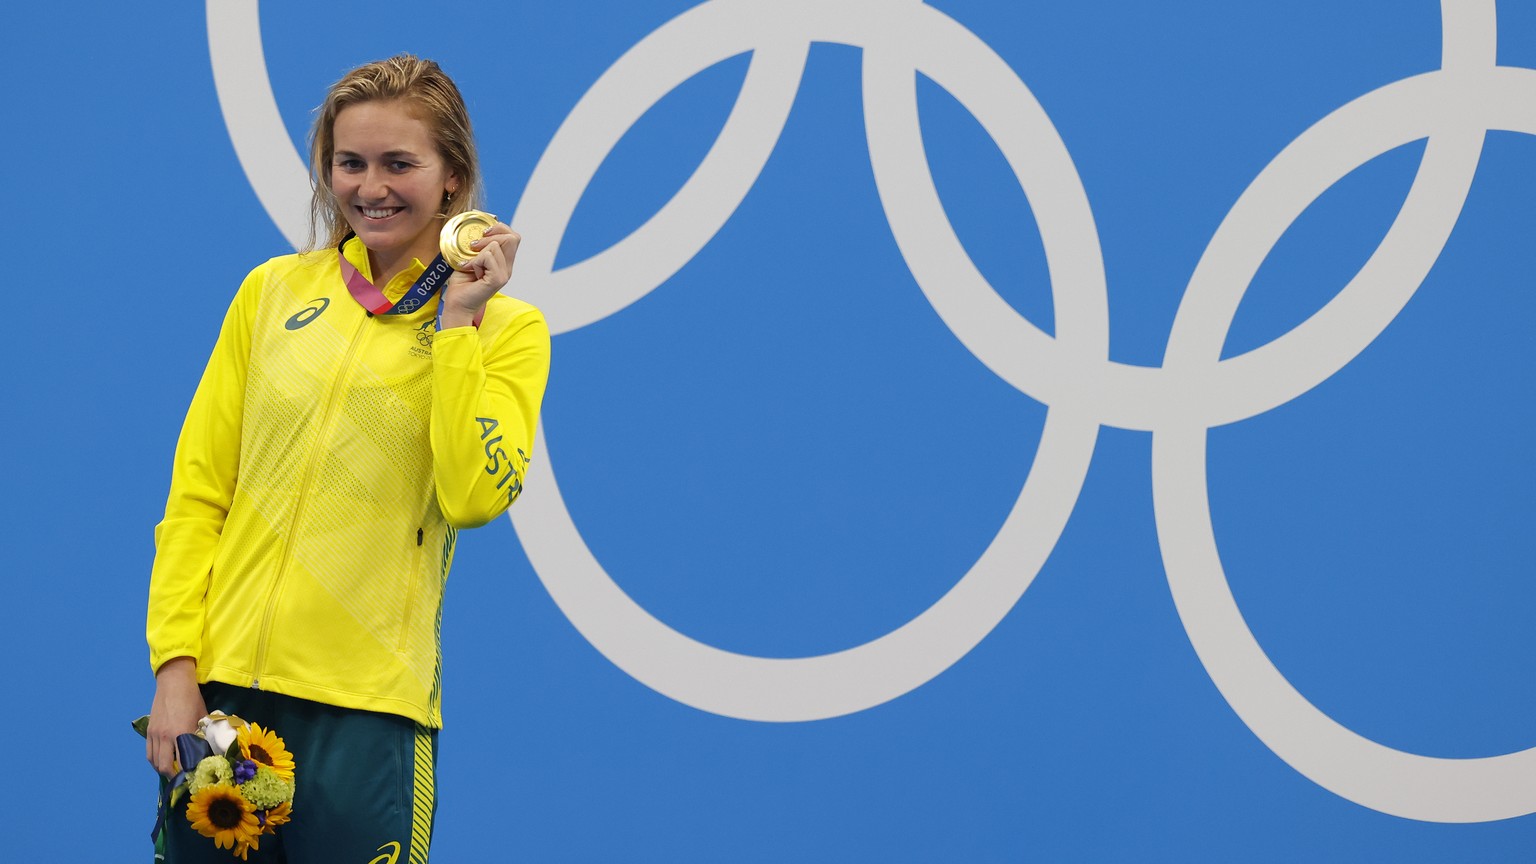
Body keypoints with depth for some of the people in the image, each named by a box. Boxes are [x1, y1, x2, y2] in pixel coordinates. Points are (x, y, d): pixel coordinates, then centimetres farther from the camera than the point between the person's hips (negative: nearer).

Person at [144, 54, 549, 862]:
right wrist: (176, 662, -3)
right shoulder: (273, 292, 10)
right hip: (221, 687, 2)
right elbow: (197, 492, 7)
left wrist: (456, 323, -10)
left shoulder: (507, 329, 3)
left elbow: (474, 496, -12)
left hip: (366, 704, -2)